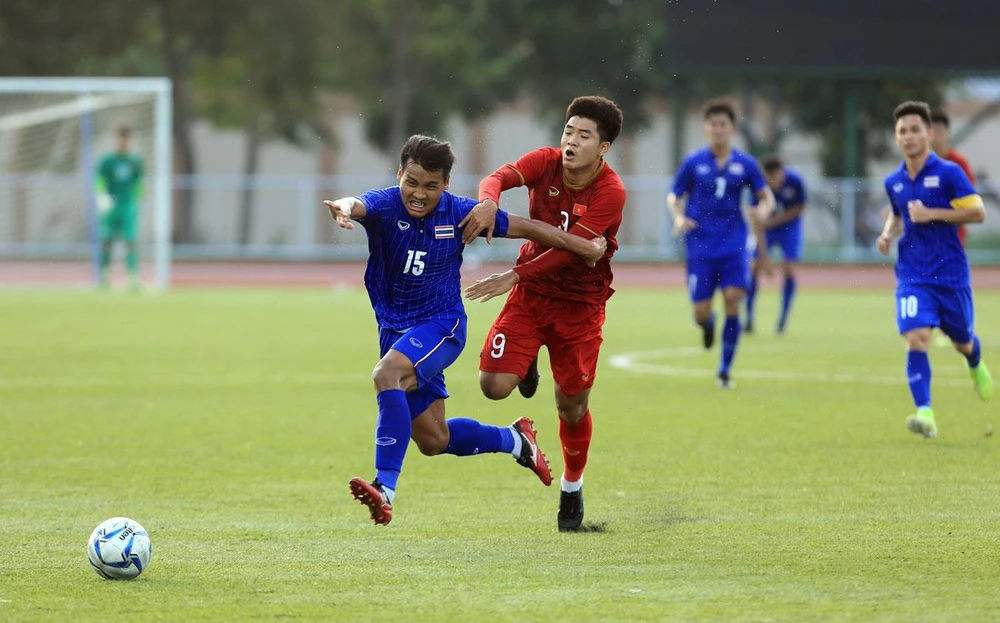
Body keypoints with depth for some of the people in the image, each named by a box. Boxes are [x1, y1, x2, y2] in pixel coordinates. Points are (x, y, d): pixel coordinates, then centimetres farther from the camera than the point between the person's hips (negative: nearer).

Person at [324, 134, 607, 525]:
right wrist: (345, 208, -64)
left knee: (387, 375, -33)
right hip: (395, 328, 3)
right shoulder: (385, 205, -13)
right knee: (433, 441, 12)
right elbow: (360, 206, -38)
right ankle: (514, 440, 39)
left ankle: (385, 489, -36)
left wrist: (584, 247, 10)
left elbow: (522, 228, 3)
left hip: (442, 324, -3)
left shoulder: (459, 213, -10)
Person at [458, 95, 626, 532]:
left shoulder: (610, 193, -19)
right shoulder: (545, 162, -7)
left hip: (579, 304, -2)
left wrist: (514, 276, -31)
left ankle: (571, 488, 29)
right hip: (530, 296, 2)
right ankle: (527, 364, 24)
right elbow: (502, 177, -23)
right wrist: (488, 202, -47)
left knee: (572, 404, 4)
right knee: (494, 385, -13)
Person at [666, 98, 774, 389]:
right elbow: (673, 196, 8)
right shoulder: (693, 163, 1)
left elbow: (766, 197, 9)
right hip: (700, 247, 0)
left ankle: (725, 370, 0)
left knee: (733, 303, -13)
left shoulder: (745, 164, 3)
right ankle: (708, 324, 36)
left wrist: (763, 210, -14)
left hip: (733, 247, 0)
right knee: (701, 313, -4)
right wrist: (678, 217, -12)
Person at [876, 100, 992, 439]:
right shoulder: (894, 182, 6)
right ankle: (924, 413, -22)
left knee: (963, 343, 14)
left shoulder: (948, 172, -9)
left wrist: (931, 214, -20)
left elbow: (978, 212, -13)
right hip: (913, 276, 2)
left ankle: (977, 367, 51)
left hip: (951, 273, -2)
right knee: (916, 340, -18)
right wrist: (888, 233, 3)